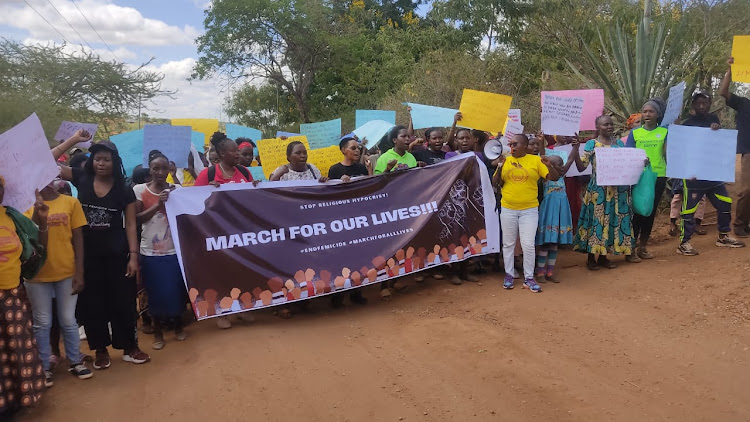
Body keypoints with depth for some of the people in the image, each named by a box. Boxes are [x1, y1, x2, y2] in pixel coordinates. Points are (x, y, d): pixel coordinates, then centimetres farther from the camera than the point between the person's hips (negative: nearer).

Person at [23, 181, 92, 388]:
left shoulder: (71, 202, -1)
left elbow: (78, 239, -1)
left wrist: (79, 273, -4)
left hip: (67, 273, 0)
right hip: (37, 275, 1)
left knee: (68, 320, 11)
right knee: (42, 323, 10)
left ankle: (75, 362, 25)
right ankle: (44, 367, 23)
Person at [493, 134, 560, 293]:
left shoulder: (536, 160, -3)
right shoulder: (505, 161, 3)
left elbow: (554, 177, -6)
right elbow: (495, 183, 4)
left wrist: (549, 166, -24)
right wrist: (499, 168, -11)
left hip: (529, 210, -2)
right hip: (508, 209, 2)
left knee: (528, 244, -3)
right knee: (508, 243, 10)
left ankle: (528, 278, 10)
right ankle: (508, 275, 23)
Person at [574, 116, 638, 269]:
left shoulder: (619, 143, 12)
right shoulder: (592, 144, -2)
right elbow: (581, 167, -9)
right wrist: (575, 150, -21)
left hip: (617, 189, 5)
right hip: (598, 189, -5)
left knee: (614, 220, 6)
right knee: (596, 219, -3)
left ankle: (603, 256, 17)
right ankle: (592, 258, 6)